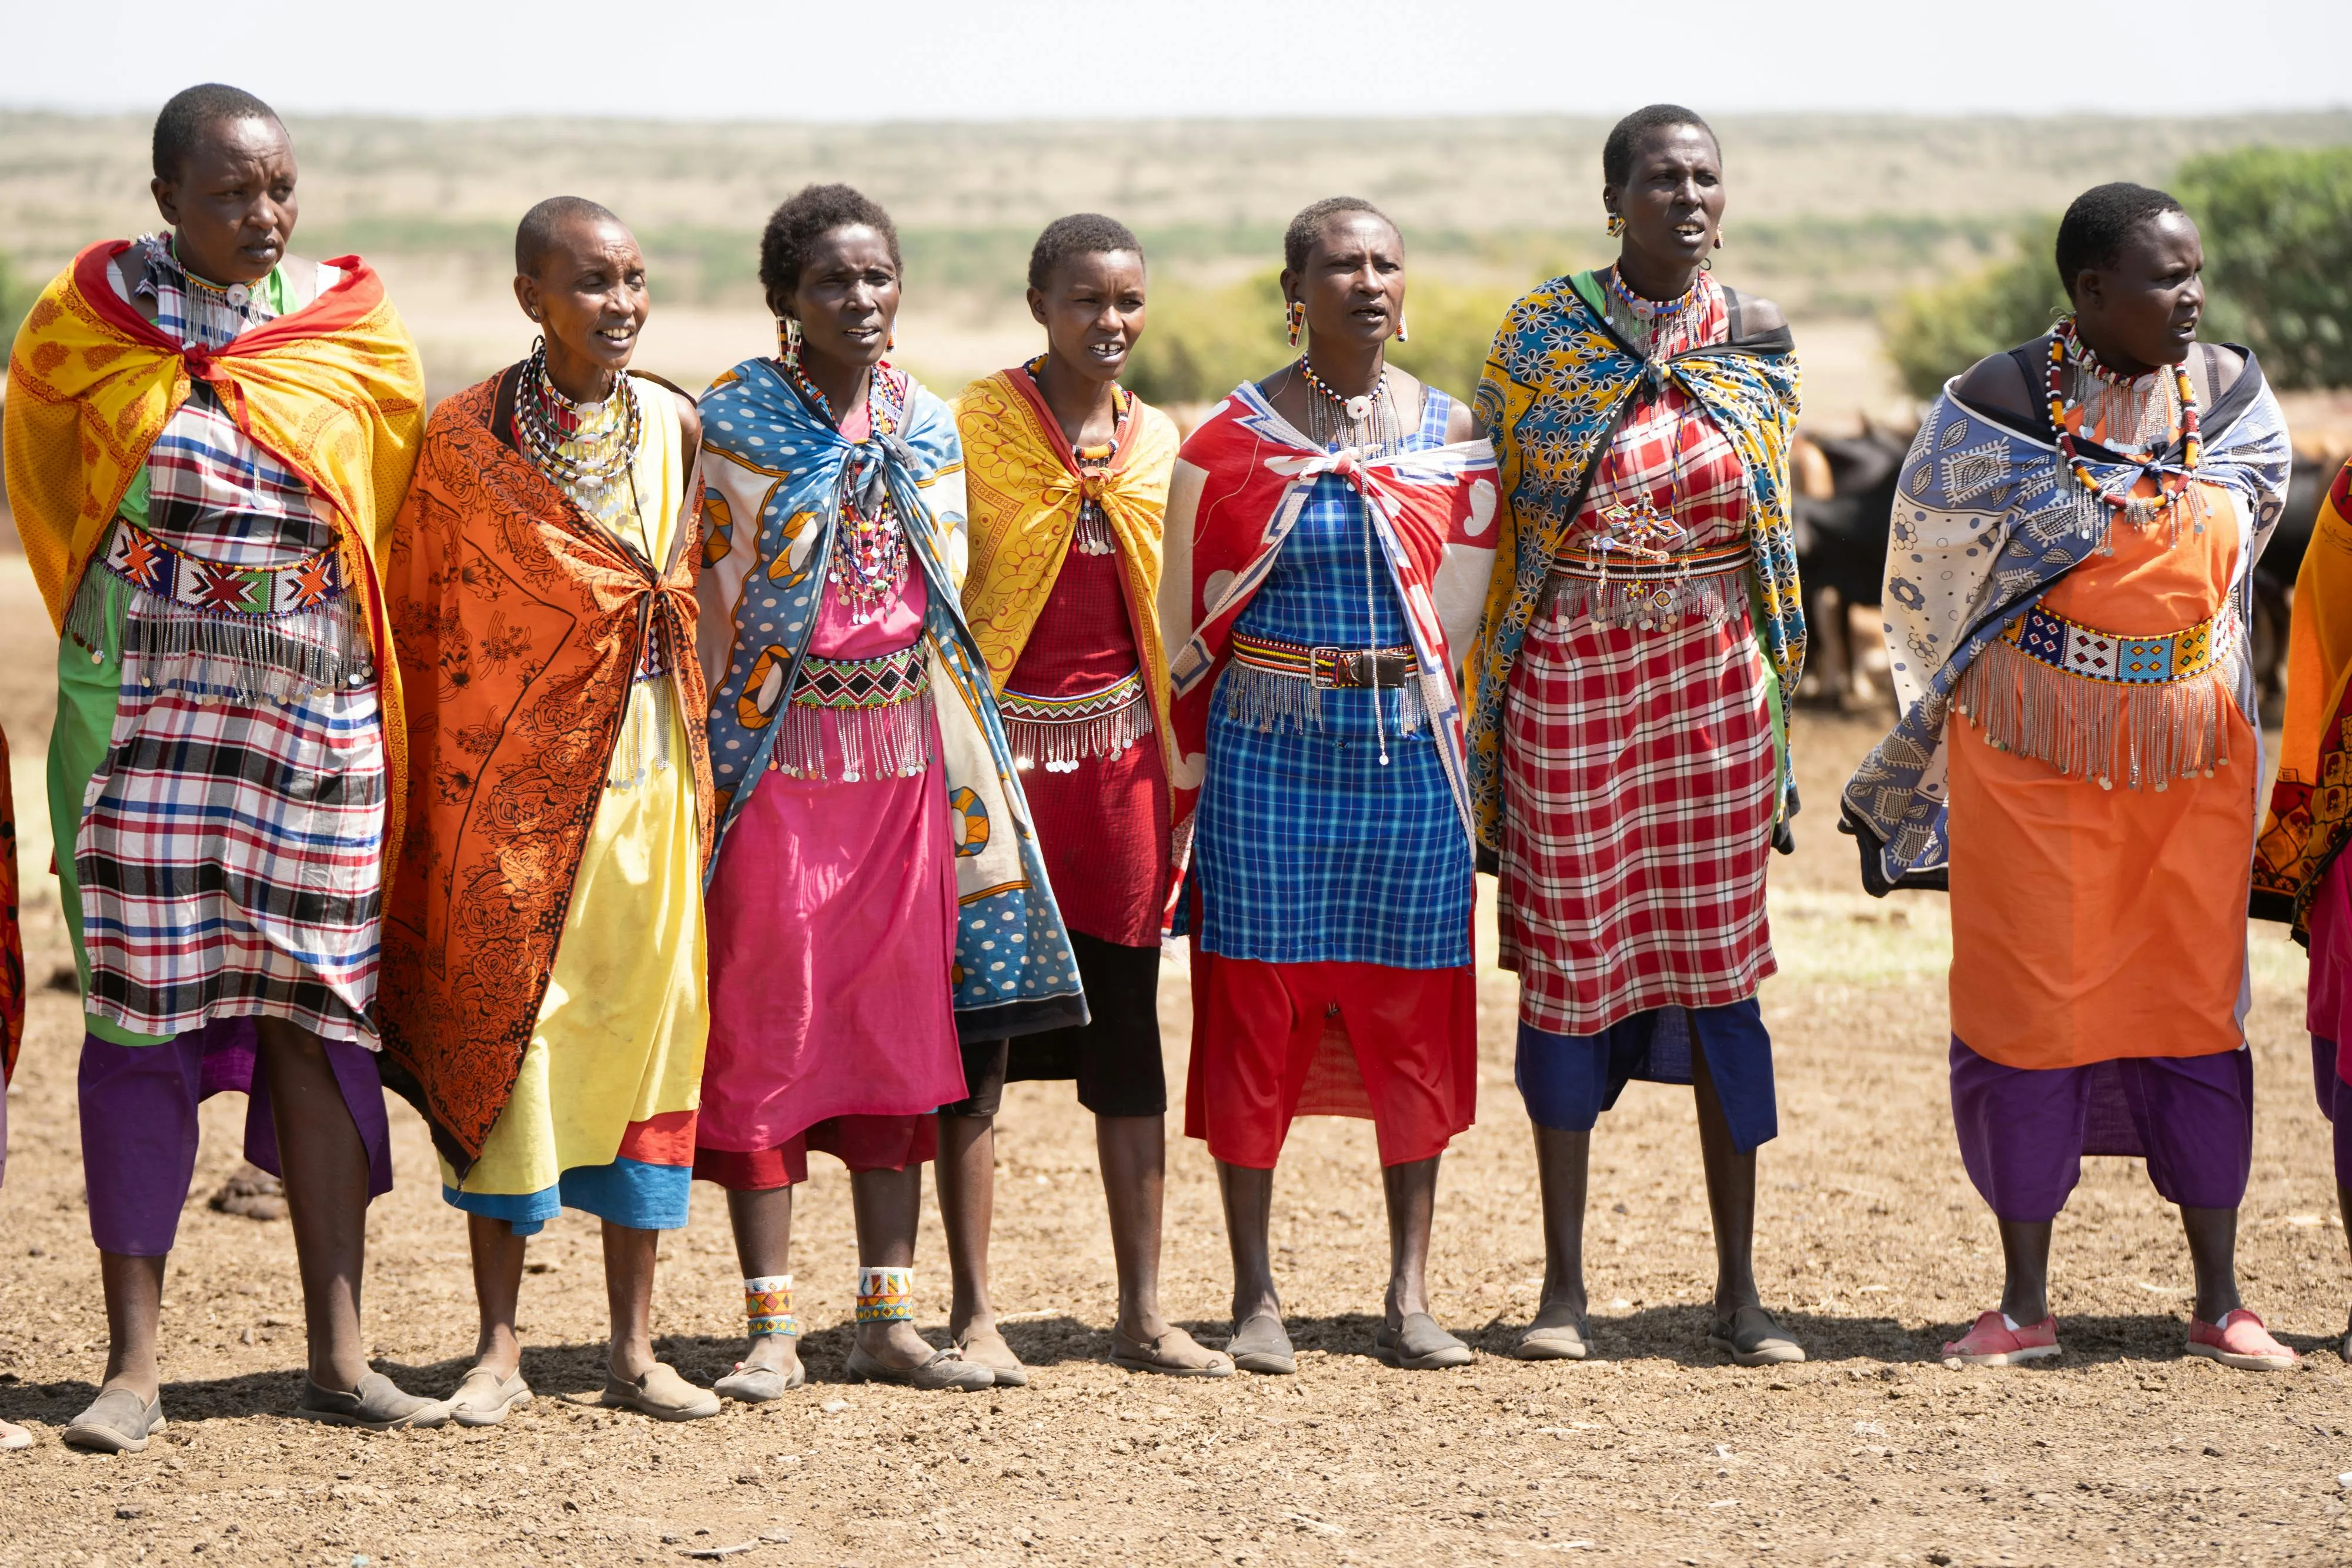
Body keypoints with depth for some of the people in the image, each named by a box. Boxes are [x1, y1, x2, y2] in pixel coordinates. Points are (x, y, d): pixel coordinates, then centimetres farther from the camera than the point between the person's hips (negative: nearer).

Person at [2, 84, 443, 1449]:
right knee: (142, 1020, -3)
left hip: (318, 721, 2)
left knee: (318, 1018, 4)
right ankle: (136, 1366, 2)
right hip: (144, 721, -2)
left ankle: (340, 1358, 9)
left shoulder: (358, 337, 3)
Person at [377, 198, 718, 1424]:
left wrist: (703, 760, 8)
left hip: (647, 764, 3)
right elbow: (422, 622, 0)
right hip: (513, 773, -3)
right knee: (505, 1034, -1)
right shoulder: (465, 437, -4)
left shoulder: (677, 427, 5)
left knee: (645, 1026, 4)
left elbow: (702, 603, 12)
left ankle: (633, 1346, 12)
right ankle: (499, 1348, 8)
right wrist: (438, 787, -2)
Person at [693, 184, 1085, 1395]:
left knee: (902, 1031, 5)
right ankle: (771, 1327, 3)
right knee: (766, 1032, -3)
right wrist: (697, 763, -9)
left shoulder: (928, 426, 10)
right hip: (778, 752, -4)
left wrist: (972, 772, 12)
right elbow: (703, 597, -4)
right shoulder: (735, 419, -3)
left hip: (905, 756, 4)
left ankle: (886, 1319, 12)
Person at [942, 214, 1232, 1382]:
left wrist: (1181, 762, 13)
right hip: (1002, 746, -4)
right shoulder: (973, 425, -3)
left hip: (1120, 753, 4)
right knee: (979, 1027, -2)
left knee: (1127, 1035, 6)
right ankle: (974, 1311, 5)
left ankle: (1142, 1313, 12)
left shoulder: (1157, 442, 11)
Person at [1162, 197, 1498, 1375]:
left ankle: (1410, 1294, 10)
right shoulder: (1233, 436, 1)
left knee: (1414, 1011, 2)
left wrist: (1440, 740, 10)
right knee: (1258, 1007, -1)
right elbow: (1187, 618, 5)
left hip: (1409, 751, 2)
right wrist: (1190, 777, 2)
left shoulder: (1452, 435, 7)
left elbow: (1467, 612, 13)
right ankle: (1255, 1296, 8)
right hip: (1268, 748, -2)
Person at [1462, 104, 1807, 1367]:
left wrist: (1779, 698, 8)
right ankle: (1564, 1286, 12)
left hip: (1712, 683, 1)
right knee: (1568, 968, 3)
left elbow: (1775, 533, 11)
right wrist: (1480, 723, 1)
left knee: (1720, 970, 2)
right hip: (1569, 682, -1)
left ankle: (1739, 1291, 10)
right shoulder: (1539, 334, 0)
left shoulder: (1755, 343, 5)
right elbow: (1491, 526, 3)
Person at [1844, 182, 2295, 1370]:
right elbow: (1932, 581, 3)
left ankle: (2219, 1302, 13)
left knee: (2197, 1014, 5)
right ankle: (2025, 1304, 11)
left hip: (2195, 769, 3)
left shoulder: (2232, 397, 2)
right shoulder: (1995, 410, -8)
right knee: (2033, 1017, 1)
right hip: (2035, 769, -3)